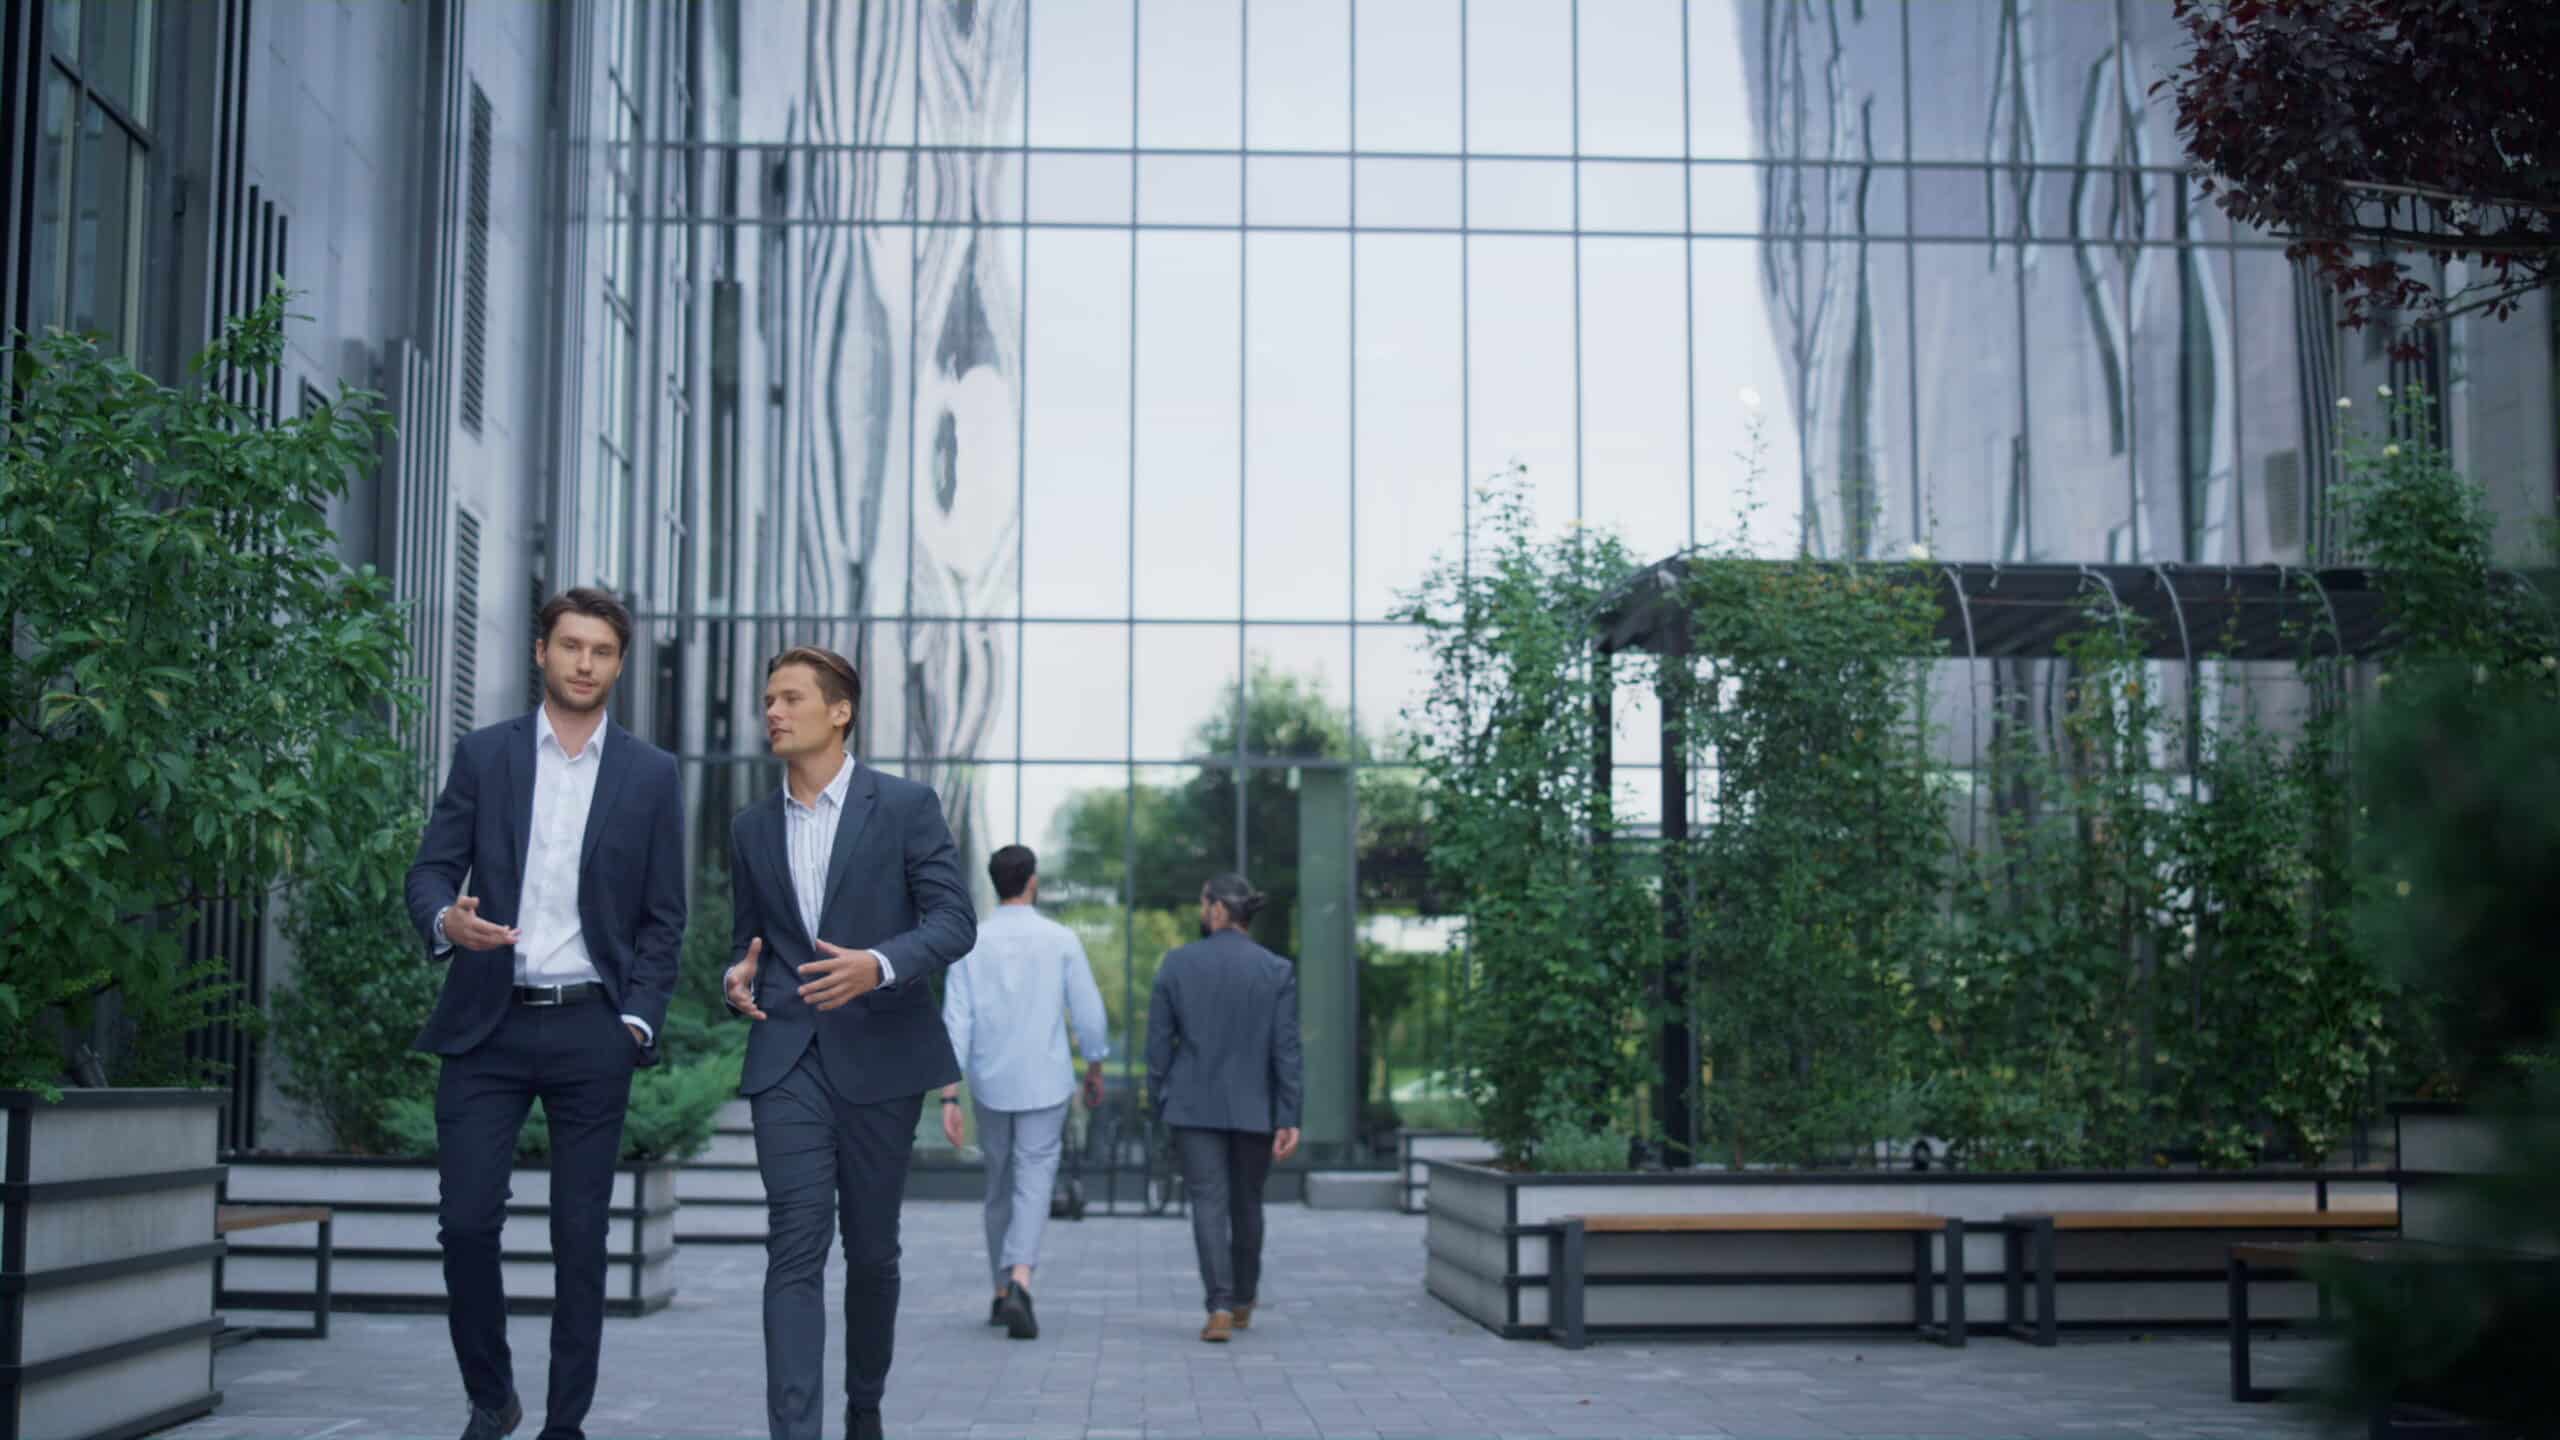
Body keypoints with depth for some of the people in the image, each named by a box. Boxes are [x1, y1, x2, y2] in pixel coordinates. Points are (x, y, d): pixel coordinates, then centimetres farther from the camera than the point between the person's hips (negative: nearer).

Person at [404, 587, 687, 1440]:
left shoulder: (650, 776, 6)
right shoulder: (483, 756, 7)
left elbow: (663, 917, 6)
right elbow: (431, 869, 4)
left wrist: (638, 1021, -4)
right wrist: (446, 920, -18)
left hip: (590, 1029, 0)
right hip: (487, 1026, 0)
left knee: (581, 1237, 3)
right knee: (466, 1219, -5)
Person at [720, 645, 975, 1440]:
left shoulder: (904, 805, -1)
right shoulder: (753, 827, 12)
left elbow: (955, 920, -7)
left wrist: (878, 964, -24)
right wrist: (738, 977, -2)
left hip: (879, 1056, -2)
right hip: (787, 1058, 2)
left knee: (871, 1248, 9)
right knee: (796, 1245, -11)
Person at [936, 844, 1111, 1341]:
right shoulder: (1061, 940, -5)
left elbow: (956, 1024, -7)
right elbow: (1089, 1015, -3)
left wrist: (949, 1098, -7)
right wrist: (1095, 1071, 14)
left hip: (991, 1085, 2)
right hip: (1045, 1084, -2)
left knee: (999, 1187, 17)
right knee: (1033, 1186, -4)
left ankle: (1002, 1294, 25)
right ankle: (1019, 1285, -26)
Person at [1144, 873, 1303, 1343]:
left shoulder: (1177, 964, -3)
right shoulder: (1277, 970, -3)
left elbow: (1159, 1040, 0)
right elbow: (1286, 1049, -6)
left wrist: (1158, 1101, 10)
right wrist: (1287, 1119, -4)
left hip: (1194, 1106, -1)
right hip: (1254, 1108, 1)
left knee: (1208, 1203, -2)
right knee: (1246, 1203, 17)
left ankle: (1220, 1307, -16)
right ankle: (1243, 1302, 30)